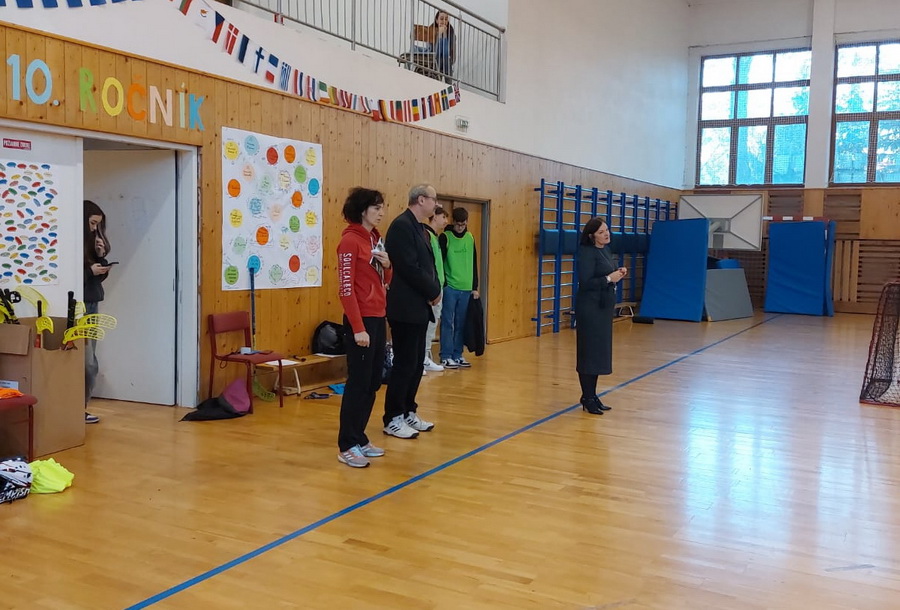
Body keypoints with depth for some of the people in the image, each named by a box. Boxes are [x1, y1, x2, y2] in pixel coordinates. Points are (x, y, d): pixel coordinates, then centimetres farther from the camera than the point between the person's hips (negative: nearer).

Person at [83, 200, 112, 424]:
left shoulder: (91, 242, 14)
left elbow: (101, 277, 16)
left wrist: (101, 256, 2)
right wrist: (90, 270, -14)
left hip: (92, 305, 8)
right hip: (79, 306, -8)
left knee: (87, 363, 8)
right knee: (88, 364, -9)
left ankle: (81, 407, 13)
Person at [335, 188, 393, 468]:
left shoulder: (376, 238, 12)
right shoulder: (350, 240, -12)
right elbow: (346, 288, -17)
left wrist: (388, 265, -3)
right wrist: (358, 328, -20)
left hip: (378, 318, 8)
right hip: (361, 320, -8)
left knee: (373, 383, 12)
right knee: (358, 383, -4)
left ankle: (360, 439, 22)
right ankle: (347, 447, 5)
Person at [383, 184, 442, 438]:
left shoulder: (417, 226, 16)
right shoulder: (402, 225, -15)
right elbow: (409, 267, -22)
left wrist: (435, 290, -1)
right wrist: (433, 291, -11)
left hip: (419, 306, 10)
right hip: (406, 307, -10)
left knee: (416, 363, 13)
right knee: (405, 363, -4)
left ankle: (408, 413, 22)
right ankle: (393, 419, 5)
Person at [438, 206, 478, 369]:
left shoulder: (470, 238, 10)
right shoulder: (445, 237, -3)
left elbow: (474, 264, 14)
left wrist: (475, 287, 12)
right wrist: (442, 284, -12)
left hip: (466, 288, 4)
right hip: (449, 287, -4)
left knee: (461, 324, 8)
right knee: (447, 322, -2)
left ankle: (457, 355, 16)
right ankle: (446, 357, 3)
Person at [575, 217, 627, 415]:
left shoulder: (605, 250, 12)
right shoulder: (587, 252, -15)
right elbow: (585, 283, -20)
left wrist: (618, 274, 1)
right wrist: (609, 278, -19)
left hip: (603, 306, 9)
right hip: (590, 308, -9)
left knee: (600, 351, 11)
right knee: (589, 352, -3)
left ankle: (591, 395, 19)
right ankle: (587, 398, 4)